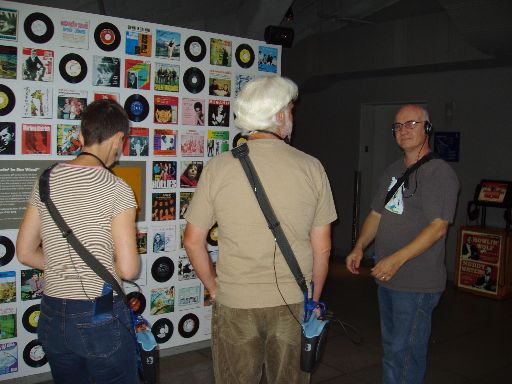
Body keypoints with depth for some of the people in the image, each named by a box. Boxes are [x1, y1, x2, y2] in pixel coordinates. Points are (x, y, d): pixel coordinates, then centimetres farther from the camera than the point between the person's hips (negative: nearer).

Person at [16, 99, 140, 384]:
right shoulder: (116, 189, -15)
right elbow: (128, 269, -18)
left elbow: (25, 253, 8)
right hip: (101, 316, -5)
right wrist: (109, 267, 3)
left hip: (52, 315, 6)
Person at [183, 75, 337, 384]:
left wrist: (214, 287, 10)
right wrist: (314, 299, 12)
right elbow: (322, 248, -1)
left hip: (235, 303, 0)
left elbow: (193, 241, -3)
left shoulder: (218, 167, -8)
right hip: (294, 303, 1)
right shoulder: (312, 167, -6)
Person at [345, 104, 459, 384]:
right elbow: (376, 215, 17)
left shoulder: (440, 172, -12)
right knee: (390, 346, 19)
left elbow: (438, 226, -20)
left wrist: (397, 259, -25)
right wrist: (359, 248, 2)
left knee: (405, 350, -1)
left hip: (418, 283, -8)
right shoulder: (393, 171, 13)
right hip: (386, 278, 8)